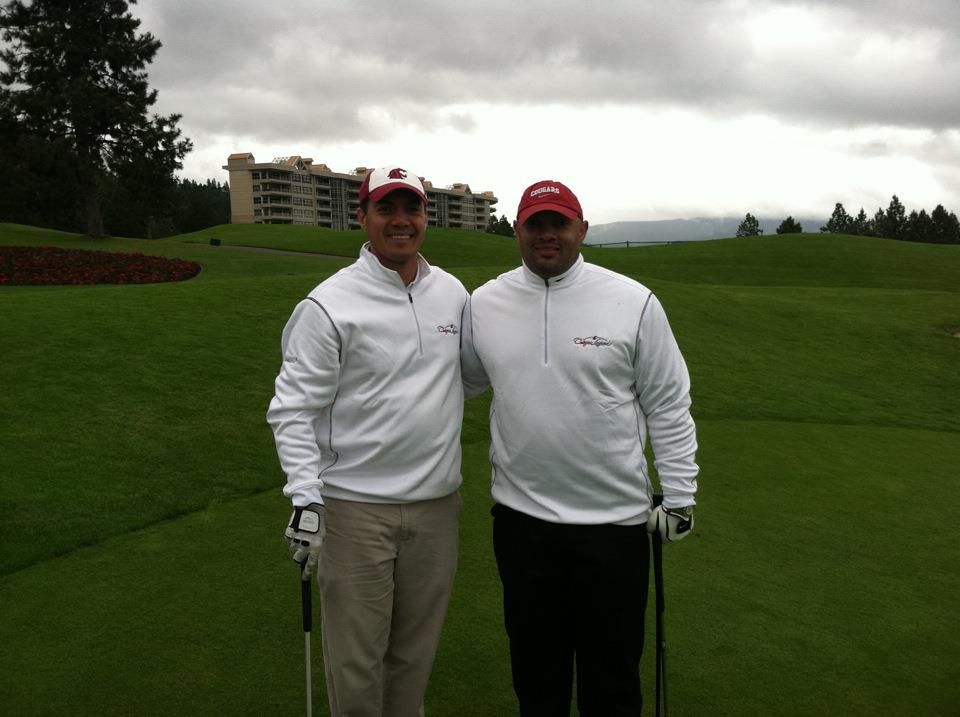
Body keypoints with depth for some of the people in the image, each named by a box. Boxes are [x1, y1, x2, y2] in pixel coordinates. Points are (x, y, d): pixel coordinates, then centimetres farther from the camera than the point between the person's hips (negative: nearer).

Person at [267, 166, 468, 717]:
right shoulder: (329, 304, -11)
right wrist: (305, 498, -16)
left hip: (437, 501, 5)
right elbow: (293, 408, -11)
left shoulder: (453, 293, 6)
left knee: (417, 650, 18)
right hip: (355, 506, -4)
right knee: (357, 657, 6)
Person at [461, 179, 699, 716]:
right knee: (535, 660, 19)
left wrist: (680, 495, -2)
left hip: (615, 518, -2)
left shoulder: (634, 302, -7)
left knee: (612, 661, 14)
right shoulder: (484, 304, 1)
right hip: (520, 515, 2)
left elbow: (668, 405, -2)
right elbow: (455, 385, 13)